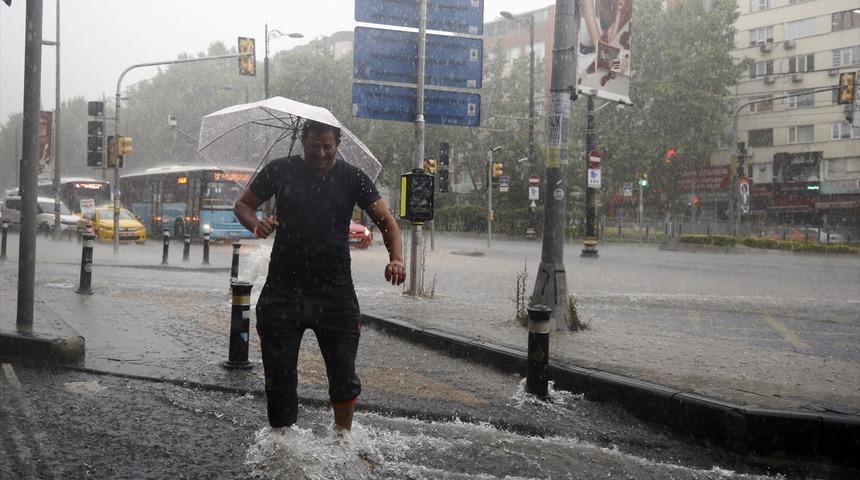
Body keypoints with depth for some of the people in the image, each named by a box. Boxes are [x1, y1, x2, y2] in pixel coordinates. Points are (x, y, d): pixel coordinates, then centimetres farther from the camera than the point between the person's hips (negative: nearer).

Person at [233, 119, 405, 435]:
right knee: (279, 375, 4)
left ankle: (343, 438, 20)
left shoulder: (351, 178, 3)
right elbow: (242, 204, 13)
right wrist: (256, 225, -11)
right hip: (283, 292, 1)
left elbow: (386, 221, 1)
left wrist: (396, 259, -18)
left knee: (344, 376, -1)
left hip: (335, 293, 0)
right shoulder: (281, 171, 3)